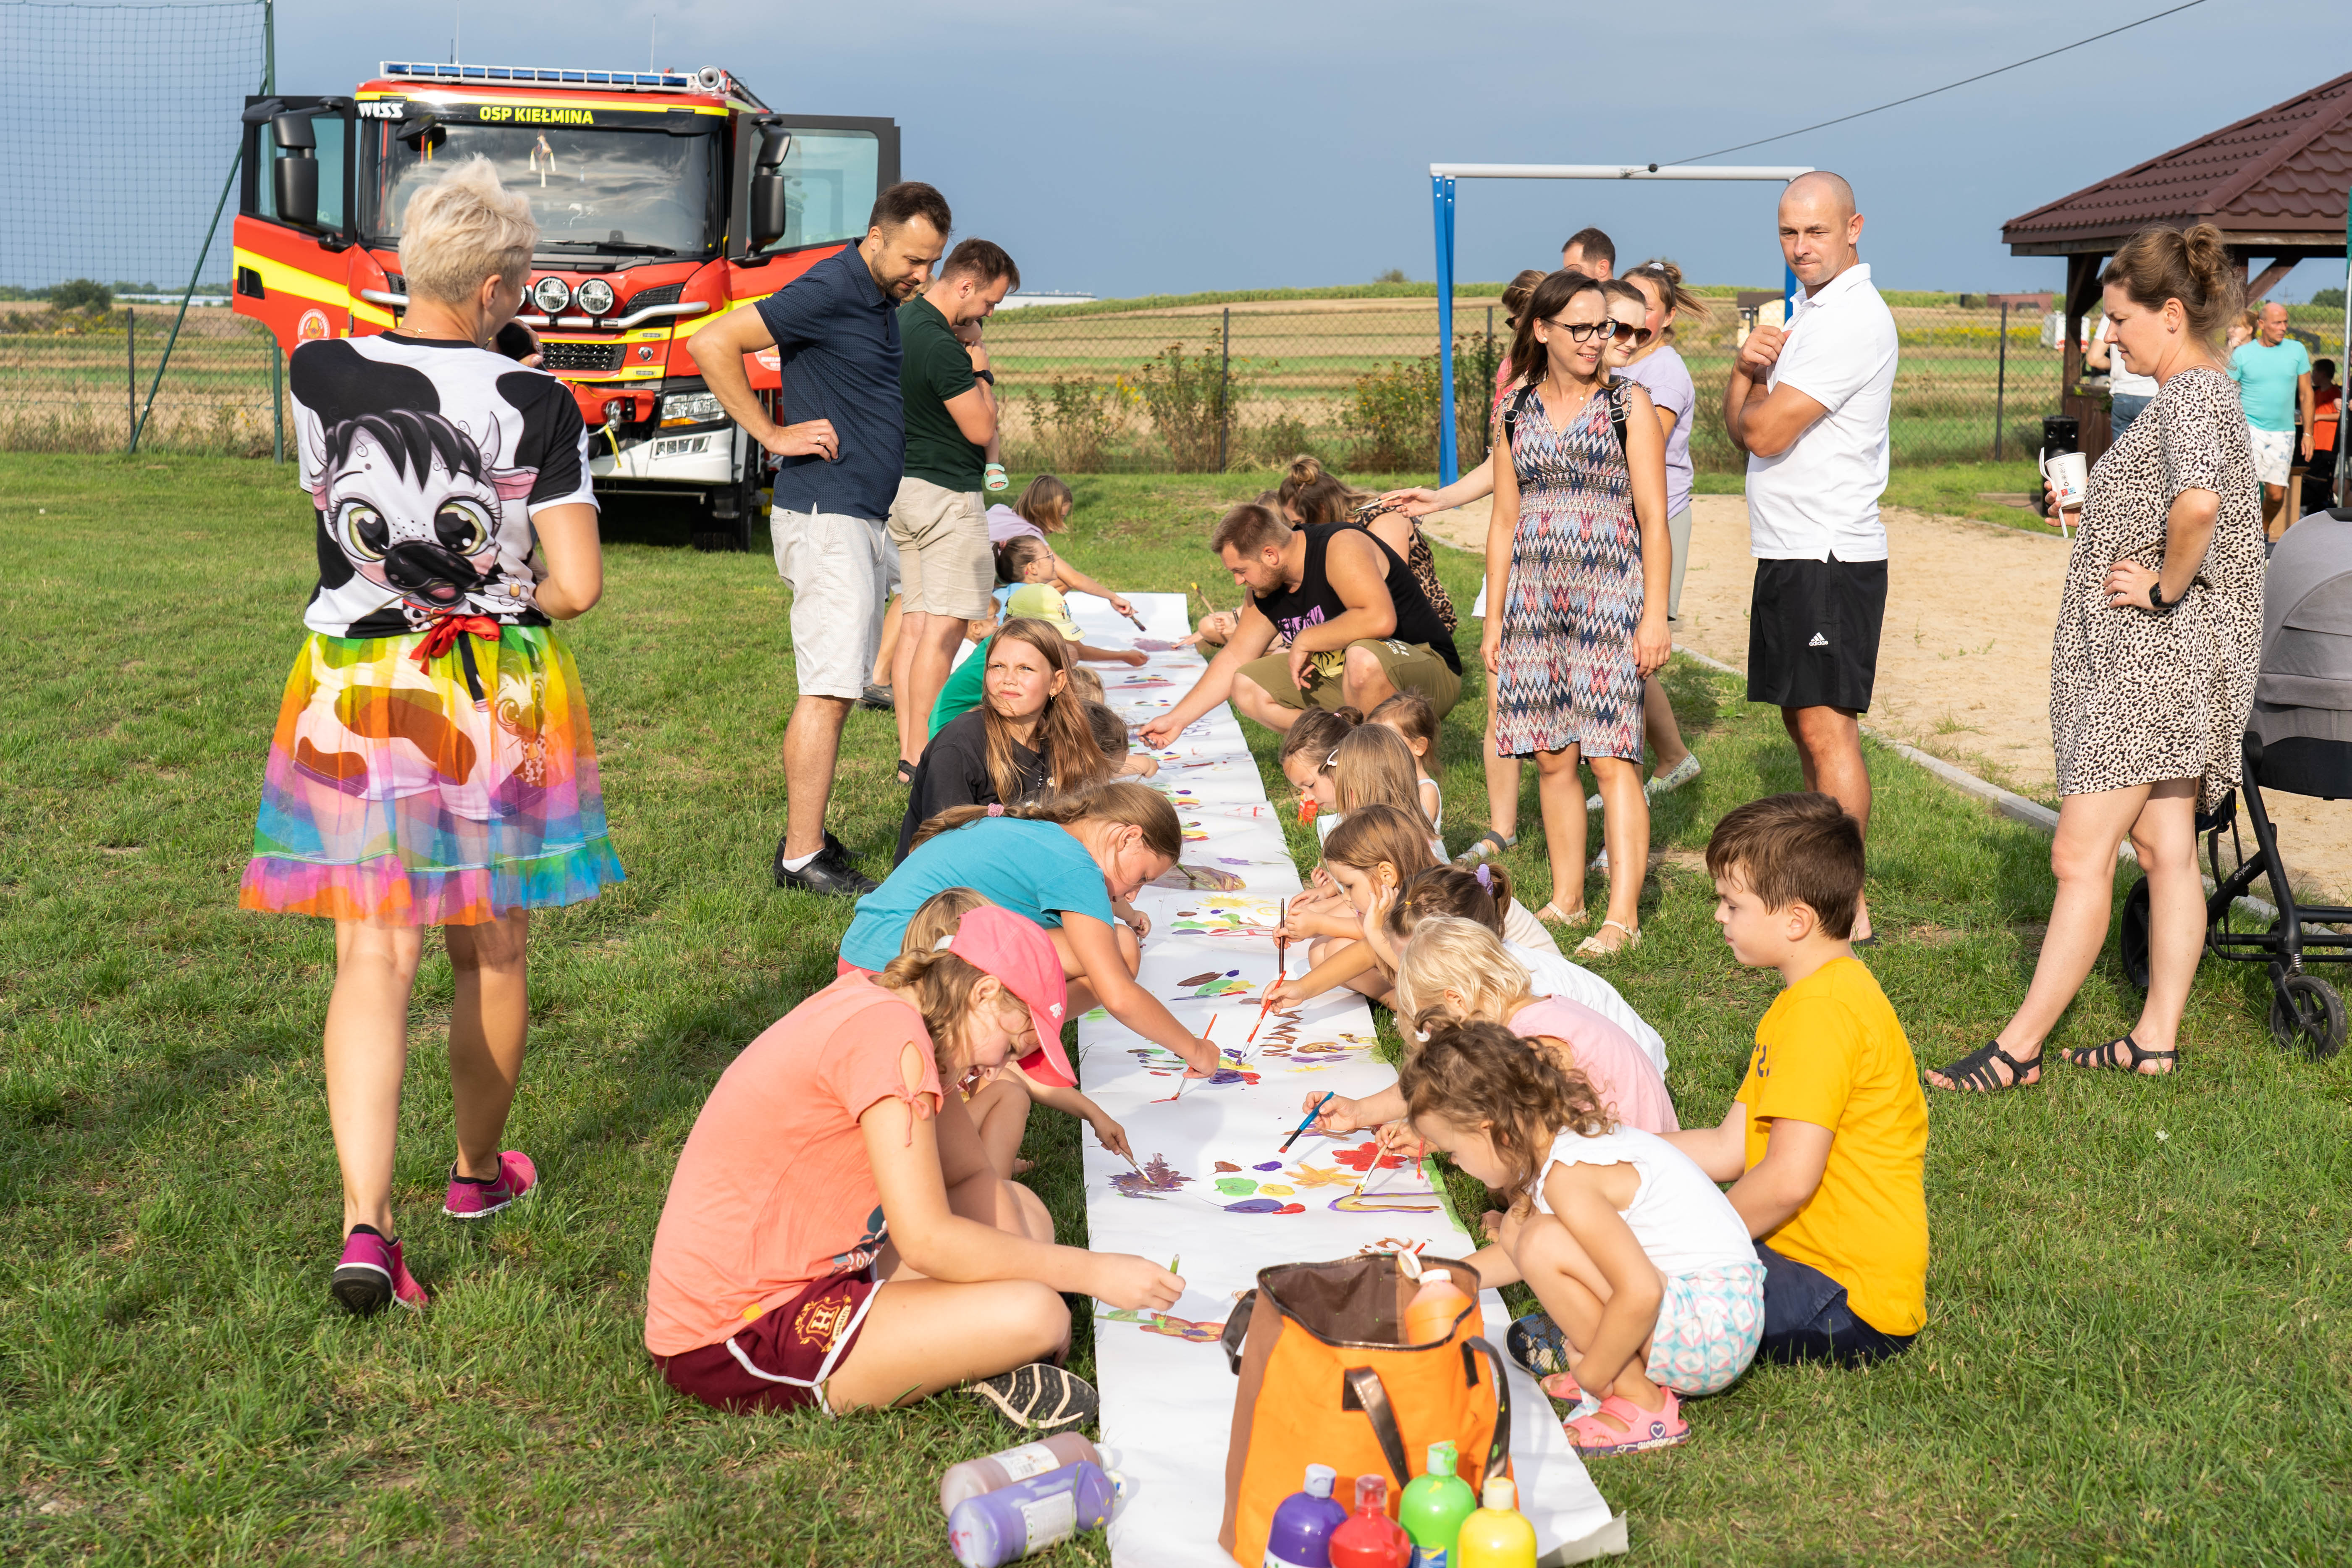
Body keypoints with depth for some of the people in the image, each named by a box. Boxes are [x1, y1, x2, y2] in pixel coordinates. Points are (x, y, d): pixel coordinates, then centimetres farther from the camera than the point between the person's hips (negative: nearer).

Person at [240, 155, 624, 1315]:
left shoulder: (321, 377, -3)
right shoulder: (534, 404, -10)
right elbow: (578, 586, -11)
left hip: (353, 694, 1)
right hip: (500, 701, -1)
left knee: (374, 958, 1)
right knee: (492, 952, 16)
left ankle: (365, 1223, -11)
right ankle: (479, 1170, 34)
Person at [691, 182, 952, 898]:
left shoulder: (882, 300, 14)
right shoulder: (829, 290, -14)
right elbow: (711, 344, -18)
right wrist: (775, 435, -15)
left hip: (866, 517, 9)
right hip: (825, 516, -9)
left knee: (839, 686, 12)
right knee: (828, 688, -11)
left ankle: (808, 835, 19)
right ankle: (803, 858, -8)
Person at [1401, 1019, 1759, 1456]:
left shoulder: (1567, 1177, -22)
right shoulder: (1566, 1134, 10)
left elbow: (1641, 1294, -30)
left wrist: (1591, 1378, -17)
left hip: (1713, 1327, -11)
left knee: (1543, 1243, -23)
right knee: (1517, 1229, 12)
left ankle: (1642, 1403, -11)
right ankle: (1641, 1371, 6)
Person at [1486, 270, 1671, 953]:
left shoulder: (1628, 404, 0)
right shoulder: (1518, 411, 11)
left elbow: (1654, 517, -3)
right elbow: (1504, 519, 14)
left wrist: (1656, 614, -9)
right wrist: (1495, 615, 10)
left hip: (1608, 598, -4)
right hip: (1535, 600, 4)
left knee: (1611, 756, -8)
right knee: (1551, 755, 7)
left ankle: (1623, 915, -6)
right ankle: (1566, 898, 19)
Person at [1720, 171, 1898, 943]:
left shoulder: (1853, 319, -14)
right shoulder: (1812, 312, 18)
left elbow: (1764, 431, -19)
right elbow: (1743, 429, 13)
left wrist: (1749, 379, 3)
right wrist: (1750, 365, -7)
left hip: (1829, 556, -10)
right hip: (1789, 554, 10)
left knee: (1828, 729, -8)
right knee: (1805, 725, 14)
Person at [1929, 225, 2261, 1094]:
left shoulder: (2191, 395, -17)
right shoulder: (2202, 392, 15)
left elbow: (2198, 501, -37)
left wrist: (2166, 588, -24)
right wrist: (2167, 587, 12)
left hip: (2153, 658, -11)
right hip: (2160, 664, 11)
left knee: (2081, 855, -7)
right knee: (2165, 850, 12)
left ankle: (2018, 1048, -3)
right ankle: (2156, 1037, 18)